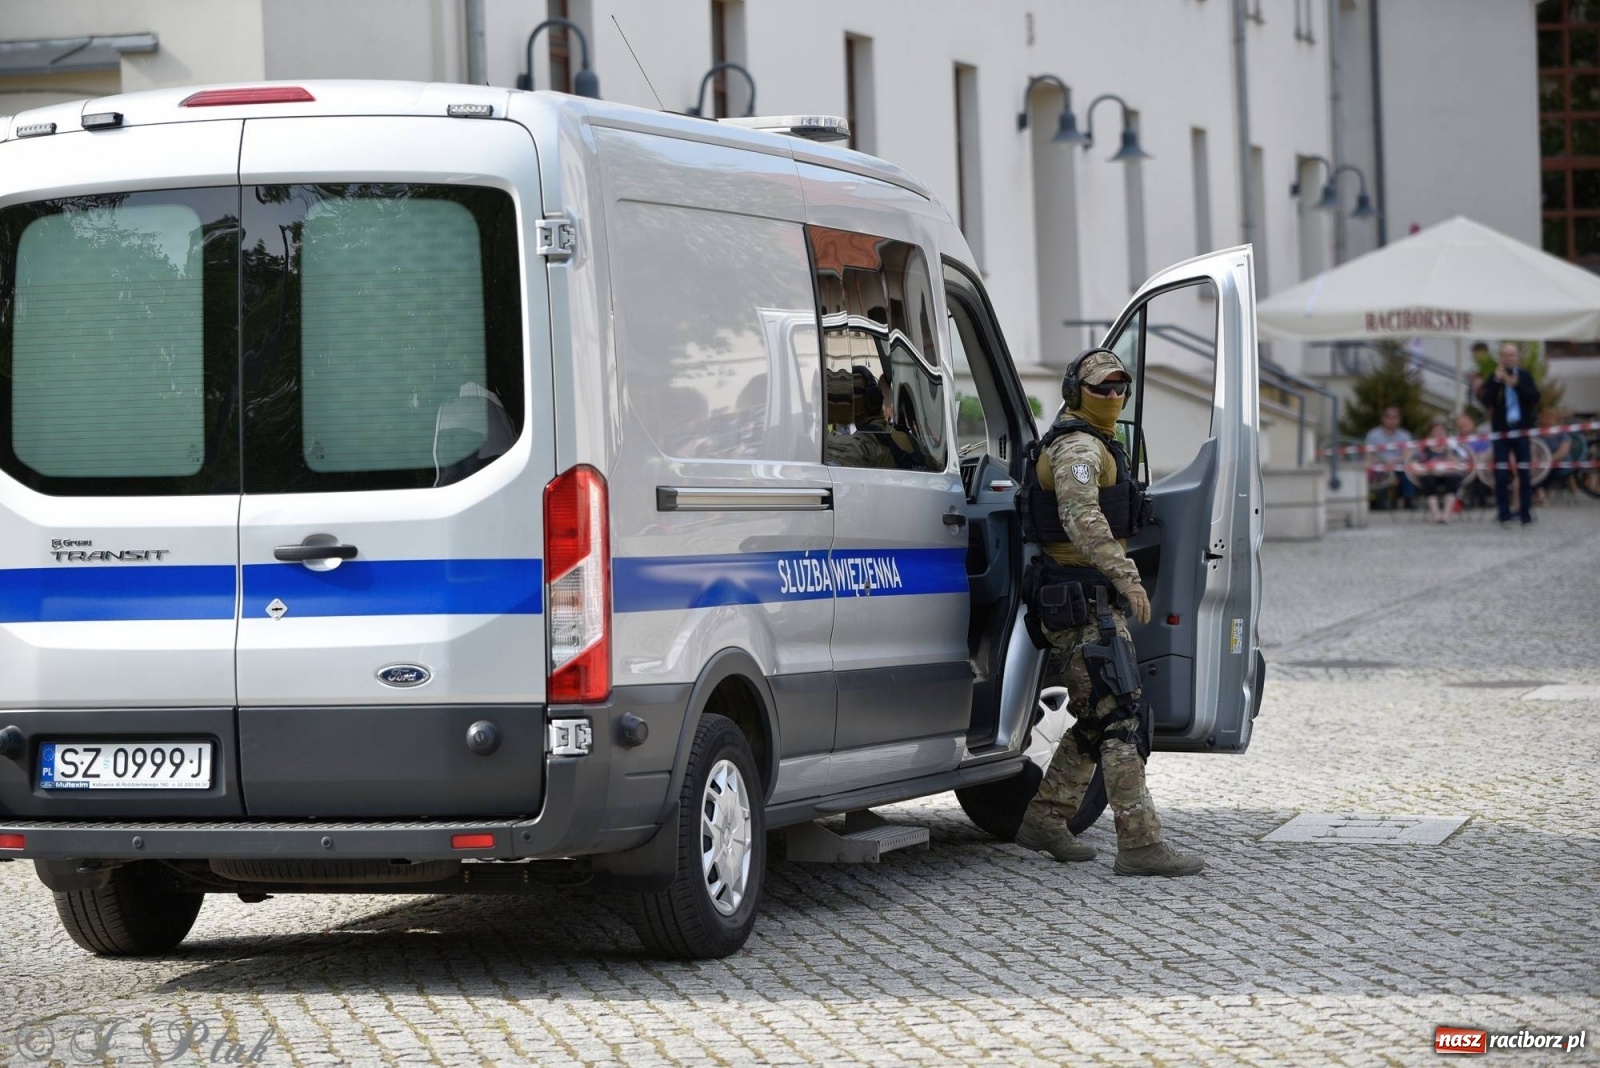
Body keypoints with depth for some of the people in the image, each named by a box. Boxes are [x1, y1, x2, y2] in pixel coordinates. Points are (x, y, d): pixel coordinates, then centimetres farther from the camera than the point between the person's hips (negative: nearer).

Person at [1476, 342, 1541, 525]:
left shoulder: (1525, 377, 5)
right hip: (1501, 430, -1)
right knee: (1501, 475, -3)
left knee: (1525, 474, 3)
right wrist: (1496, 381, -17)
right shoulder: (1494, 378, 2)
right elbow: (1485, 400, -10)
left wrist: (1516, 384, -17)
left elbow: (1534, 398, -8)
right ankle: (1504, 515, 1)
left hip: (1522, 430, 1)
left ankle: (1525, 513, 8)